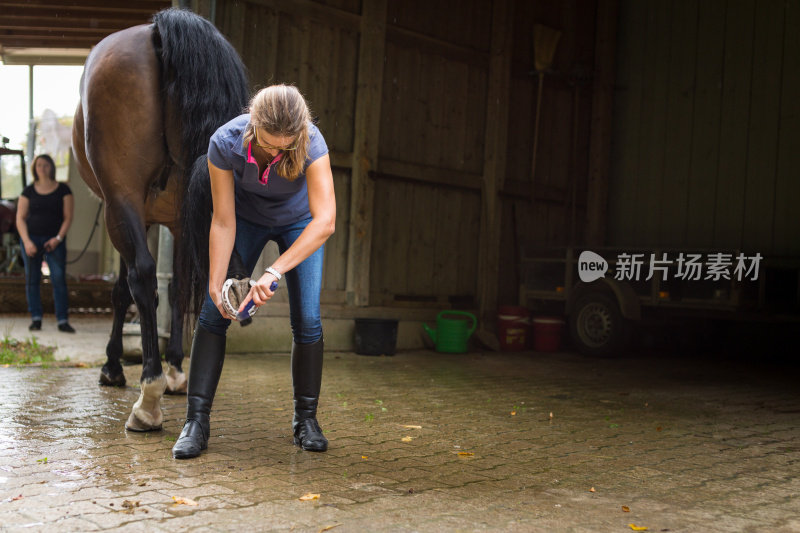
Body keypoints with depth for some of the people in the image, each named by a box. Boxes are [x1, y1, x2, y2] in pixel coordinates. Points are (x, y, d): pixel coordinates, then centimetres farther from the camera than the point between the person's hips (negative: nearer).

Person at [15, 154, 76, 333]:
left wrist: (58, 238, -11)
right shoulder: (28, 191, 8)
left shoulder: (63, 190, 5)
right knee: (32, 279, 2)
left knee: (59, 278, -9)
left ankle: (63, 320, -8)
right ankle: (36, 318, 9)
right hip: (31, 238, 2)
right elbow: (20, 218, 6)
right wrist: (27, 241, -7)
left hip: (54, 239, -2)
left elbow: (68, 217, 2)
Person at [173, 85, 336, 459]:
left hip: (299, 223, -1)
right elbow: (223, 222, -24)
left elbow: (325, 221, -43)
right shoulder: (225, 143, -32)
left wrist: (274, 272, -49)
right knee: (213, 312, -9)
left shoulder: (311, 143, -36)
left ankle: (306, 418, 8)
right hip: (246, 218, 1)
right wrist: (216, 284, -27)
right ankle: (196, 420, -2)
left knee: (307, 320, -10)